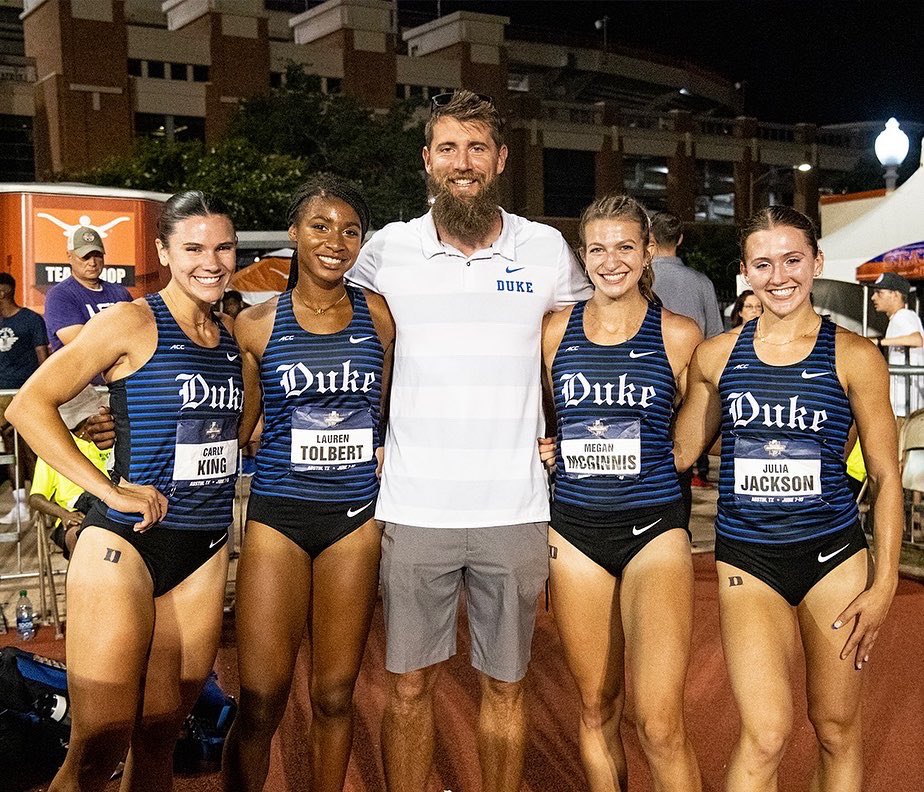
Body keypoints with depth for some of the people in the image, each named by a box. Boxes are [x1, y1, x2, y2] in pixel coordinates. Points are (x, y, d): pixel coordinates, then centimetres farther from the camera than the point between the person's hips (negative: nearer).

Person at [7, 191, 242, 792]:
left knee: (159, 741, 15)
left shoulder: (232, 339, 13)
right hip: (125, 546, -6)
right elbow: (29, 405, -12)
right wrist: (110, 490, -16)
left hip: (205, 553, 6)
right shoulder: (133, 322, -6)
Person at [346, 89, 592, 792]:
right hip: (414, 513, 0)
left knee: (504, 685, 12)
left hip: (514, 512, 0)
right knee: (409, 685, 8)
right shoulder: (389, 249, 1)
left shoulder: (547, 250, 2)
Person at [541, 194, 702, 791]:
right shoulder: (556, 330, 5)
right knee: (597, 708, 13)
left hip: (653, 528, -2)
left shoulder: (679, 334, 0)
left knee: (660, 725, -13)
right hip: (575, 528, 3)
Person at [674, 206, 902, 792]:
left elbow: (886, 477, 2)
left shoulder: (854, 357, -2)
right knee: (767, 734, -13)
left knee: (838, 731, 10)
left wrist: (884, 584, -3)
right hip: (747, 559, 0)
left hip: (833, 555, 0)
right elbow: (683, 451, 14)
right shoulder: (717, 355, 3)